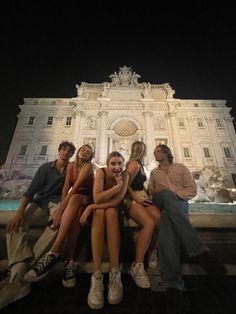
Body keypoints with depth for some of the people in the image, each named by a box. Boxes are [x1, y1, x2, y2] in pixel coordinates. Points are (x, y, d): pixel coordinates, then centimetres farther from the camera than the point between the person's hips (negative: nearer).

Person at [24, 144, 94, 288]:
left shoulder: (89, 166, -11)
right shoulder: (71, 166, 6)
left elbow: (76, 187, -23)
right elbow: (66, 187, -6)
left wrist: (60, 211, -29)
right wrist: (62, 208, -23)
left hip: (87, 199, -4)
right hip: (72, 200, 4)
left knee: (75, 198, -40)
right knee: (75, 214, -35)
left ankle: (54, 253, -44)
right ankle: (70, 261, -36)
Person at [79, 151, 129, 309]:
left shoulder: (125, 175, -14)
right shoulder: (101, 172, -16)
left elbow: (117, 201, -24)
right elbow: (97, 198, -27)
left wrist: (91, 207, -27)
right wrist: (117, 186, -32)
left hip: (115, 210, 0)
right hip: (98, 208, 0)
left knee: (110, 212, -34)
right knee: (100, 213, -34)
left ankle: (115, 273, -32)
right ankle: (97, 275, -35)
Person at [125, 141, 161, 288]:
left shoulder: (140, 165, 20)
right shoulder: (134, 164, -8)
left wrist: (148, 194, 16)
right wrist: (136, 199, -11)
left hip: (142, 197, 8)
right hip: (132, 199, -8)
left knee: (159, 218, -19)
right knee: (150, 223, -29)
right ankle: (138, 266, -21)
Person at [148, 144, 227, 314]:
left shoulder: (181, 168, 19)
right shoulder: (154, 172, 27)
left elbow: (192, 189, 8)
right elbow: (150, 191, 24)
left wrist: (175, 195, -9)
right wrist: (153, 192, 0)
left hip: (180, 204, -1)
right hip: (162, 205, 1)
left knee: (168, 216, -38)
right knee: (167, 195, -37)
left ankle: (173, 284, -44)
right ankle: (200, 252, -44)